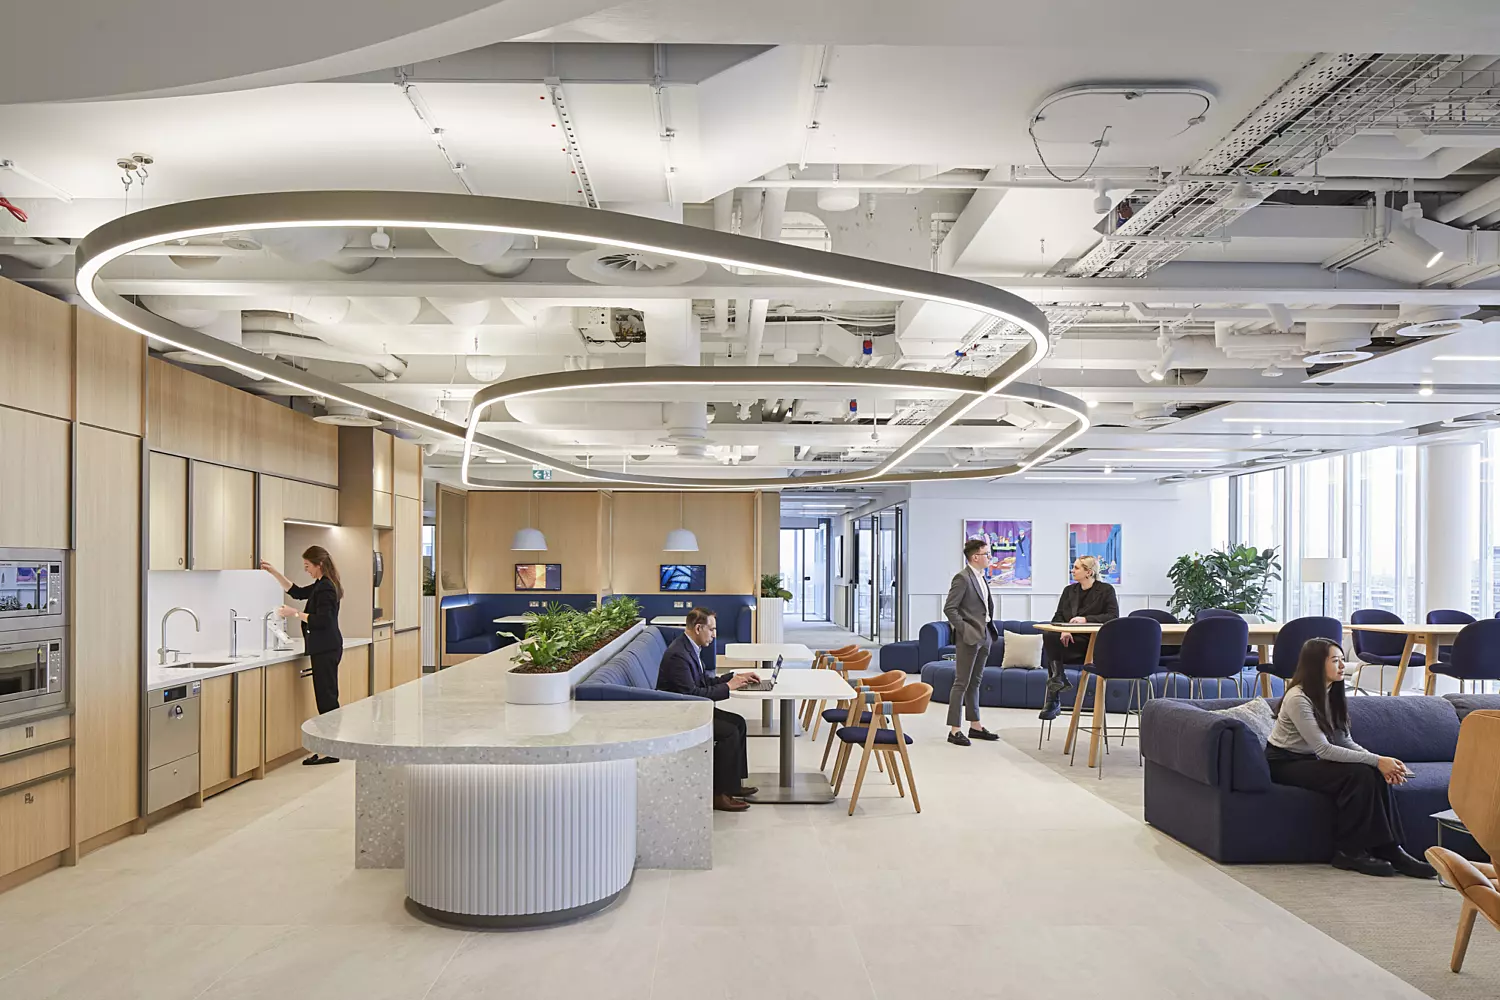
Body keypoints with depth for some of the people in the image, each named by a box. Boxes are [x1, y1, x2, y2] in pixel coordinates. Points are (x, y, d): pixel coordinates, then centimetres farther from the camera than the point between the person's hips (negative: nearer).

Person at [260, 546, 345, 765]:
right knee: (326, 698, 11)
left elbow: (321, 620, -20)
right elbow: (296, 592, 26)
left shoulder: (326, 588, -15)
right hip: (325, 648, 10)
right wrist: (274, 573, 21)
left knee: (327, 698, -7)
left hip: (326, 650, -10)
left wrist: (295, 614, -14)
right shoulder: (321, 586, 16)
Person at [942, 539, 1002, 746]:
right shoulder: (963, 578, -14)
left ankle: (975, 726, 23)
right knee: (962, 683, -5)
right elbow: (949, 609, -17)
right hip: (969, 638, -9)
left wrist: (990, 629, 14)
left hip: (983, 636, 9)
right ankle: (954, 730, -2)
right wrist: (964, 630, -18)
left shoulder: (981, 578, 14)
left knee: (975, 682, 15)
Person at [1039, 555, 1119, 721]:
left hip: (1091, 642, -4)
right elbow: (1058, 616, 12)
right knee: (1049, 637, -31)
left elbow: (1113, 616, -9)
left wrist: (1086, 619, -20)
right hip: (1068, 639, 4)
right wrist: (1063, 630, -12)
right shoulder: (1069, 590, 18)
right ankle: (1058, 681, -24)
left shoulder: (1106, 590, 4)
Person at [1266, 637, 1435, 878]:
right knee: (1360, 775, -26)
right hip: (1286, 764, -8)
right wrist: (1376, 761, -25)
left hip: (1312, 760, 8)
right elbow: (1323, 749, -24)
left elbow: (1347, 742, 2)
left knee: (1378, 775, -16)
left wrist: (1381, 761, -16)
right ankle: (1349, 852, -16)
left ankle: (1388, 848, -13)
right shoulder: (1298, 698, -21)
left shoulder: (1332, 694, 5)